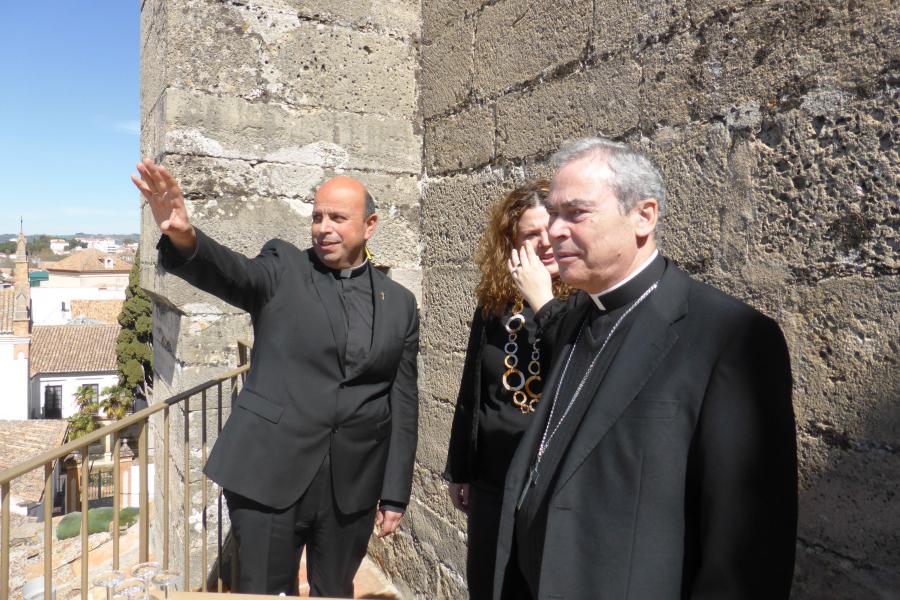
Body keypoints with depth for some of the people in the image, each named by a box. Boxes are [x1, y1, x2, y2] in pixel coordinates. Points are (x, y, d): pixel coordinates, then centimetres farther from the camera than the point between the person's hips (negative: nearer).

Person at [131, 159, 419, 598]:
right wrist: (182, 236, -43)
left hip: (352, 486, 2)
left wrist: (395, 495, 5)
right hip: (269, 474, -2)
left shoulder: (399, 303, 4)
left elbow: (403, 404, 5)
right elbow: (230, 272, -21)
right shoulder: (283, 268, 0)